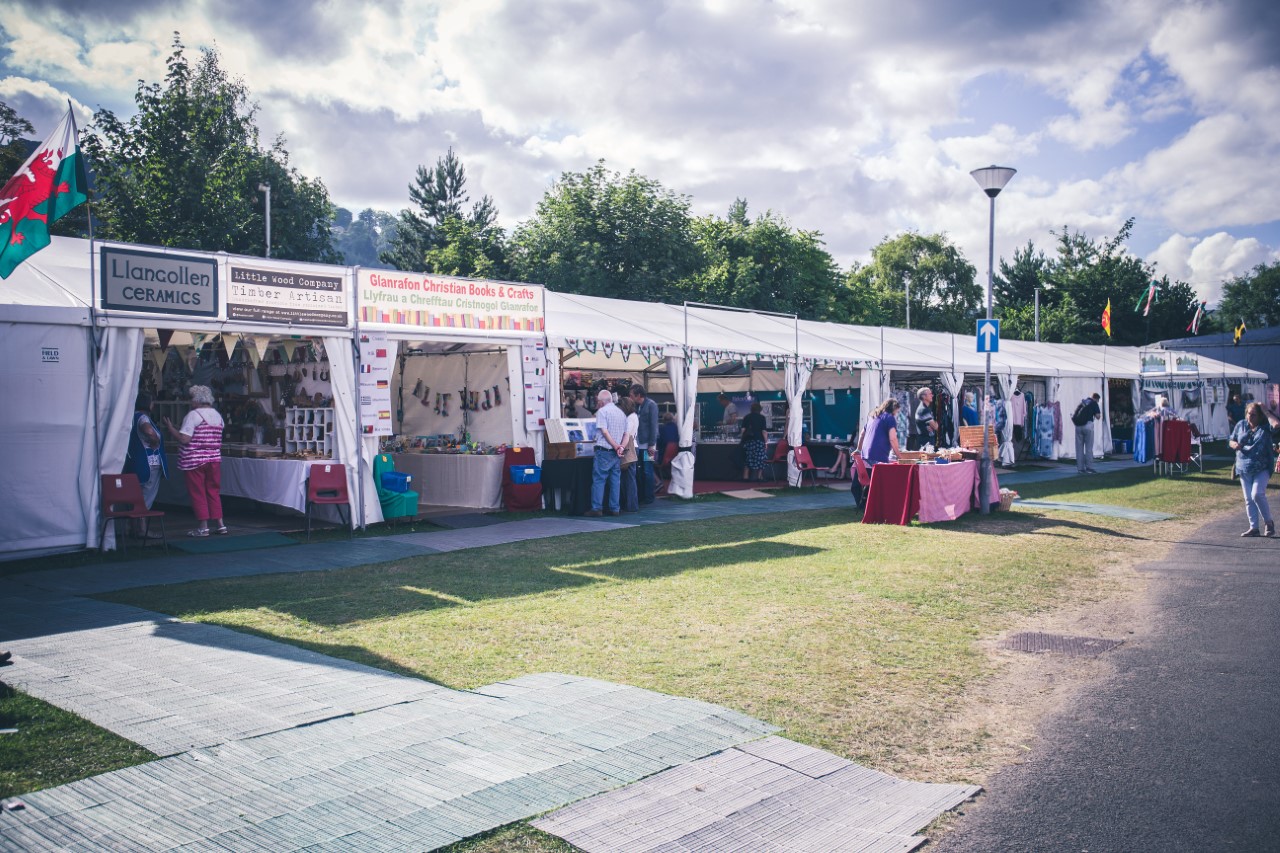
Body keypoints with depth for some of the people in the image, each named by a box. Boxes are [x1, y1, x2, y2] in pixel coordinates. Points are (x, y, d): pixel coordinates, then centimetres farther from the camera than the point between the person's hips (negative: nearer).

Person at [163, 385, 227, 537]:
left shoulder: (193, 415, -12)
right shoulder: (218, 416, 10)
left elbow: (184, 439, -17)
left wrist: (170, 428, -4)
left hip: (195, 460, -6)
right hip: (214, 459, 6)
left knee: (197, 493, 1)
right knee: (214, 491, 12)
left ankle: (203, 527, 3)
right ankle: (219, 524, 12)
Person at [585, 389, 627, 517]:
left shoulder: (602, 411, -7)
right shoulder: (621, 412, 15)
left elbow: (604, 432, -15)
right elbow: (626, 434, 12)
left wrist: (616, 446, -12)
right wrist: (621, 447, -1)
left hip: (604, 450, -6)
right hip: (616, 453, 6)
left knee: (599, 480, -3)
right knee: (615, 480, 9)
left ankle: (596, 509, -6)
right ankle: (614, 509, 10)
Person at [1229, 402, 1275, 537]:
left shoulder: (1266, 427, -4)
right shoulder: (1241, 425, 7)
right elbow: (1231, 441, 13)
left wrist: (1265, 410, -17)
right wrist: (1234, 444, -9)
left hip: (1262, 469, -5)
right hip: (1244, 469, 5)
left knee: (1257, 494, -19)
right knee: (1248, 499, 7)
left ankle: (1269, 522, 0)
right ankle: (1254, 527, 15)